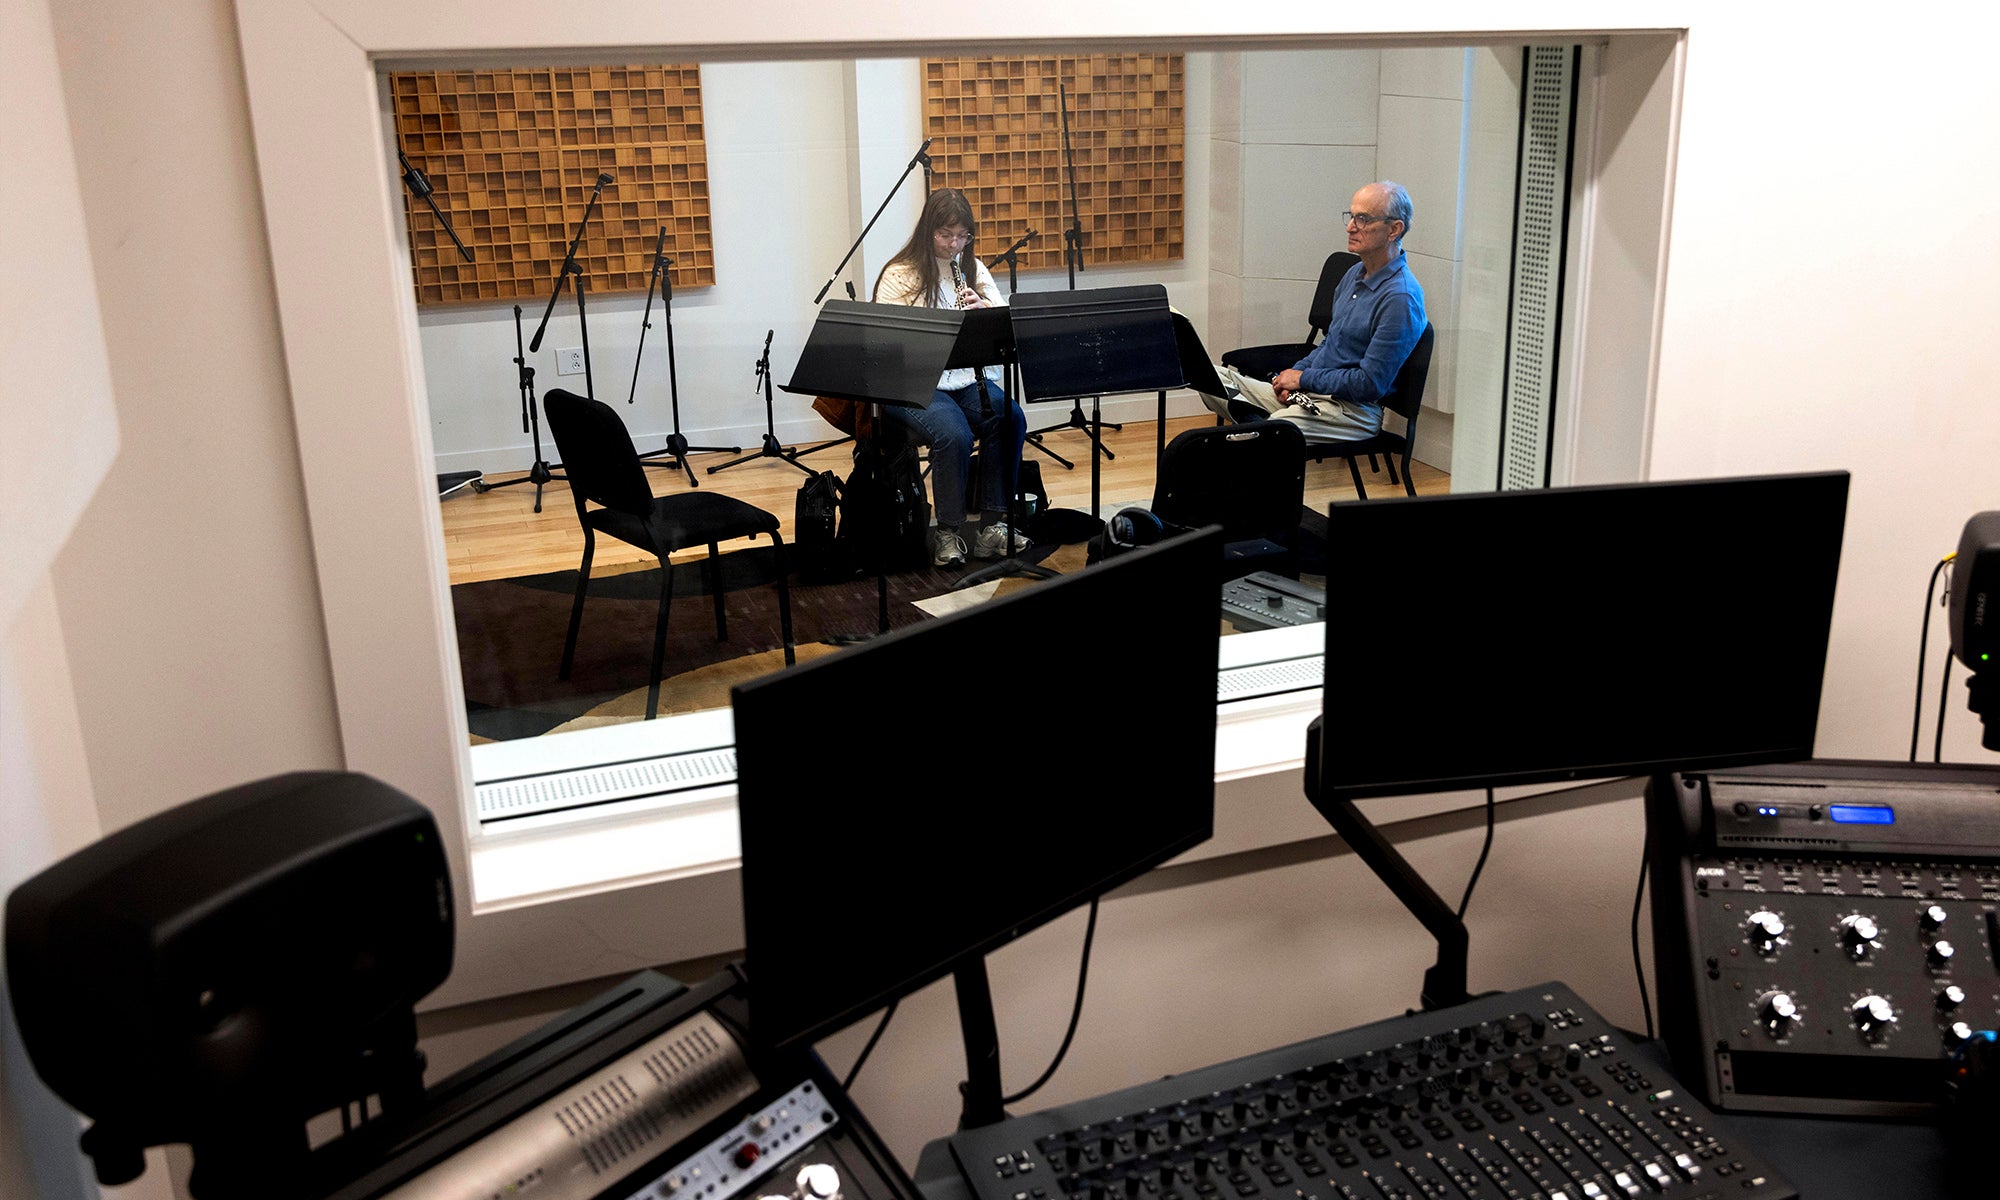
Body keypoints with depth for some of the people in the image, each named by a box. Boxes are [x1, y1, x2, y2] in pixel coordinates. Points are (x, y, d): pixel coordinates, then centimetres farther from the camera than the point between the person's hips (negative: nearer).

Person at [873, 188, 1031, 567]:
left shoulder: (973, 269, 13)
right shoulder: (900, 275, -2)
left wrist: (986, 309, -15)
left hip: (967, 378, 5)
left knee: (1010, 418, -26)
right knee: (954, 434, -33)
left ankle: (993, 526, -17)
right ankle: (948, 533, -15)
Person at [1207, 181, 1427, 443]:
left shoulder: (1400, 298, -16)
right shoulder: (1355, 274, 14)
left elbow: (1370, 384, -20)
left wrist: (1303, 378, -11)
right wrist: (1294, 373, 4)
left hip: (1353, 410, -10)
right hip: (1309, 392, 10)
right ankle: (1254, 416, -19)